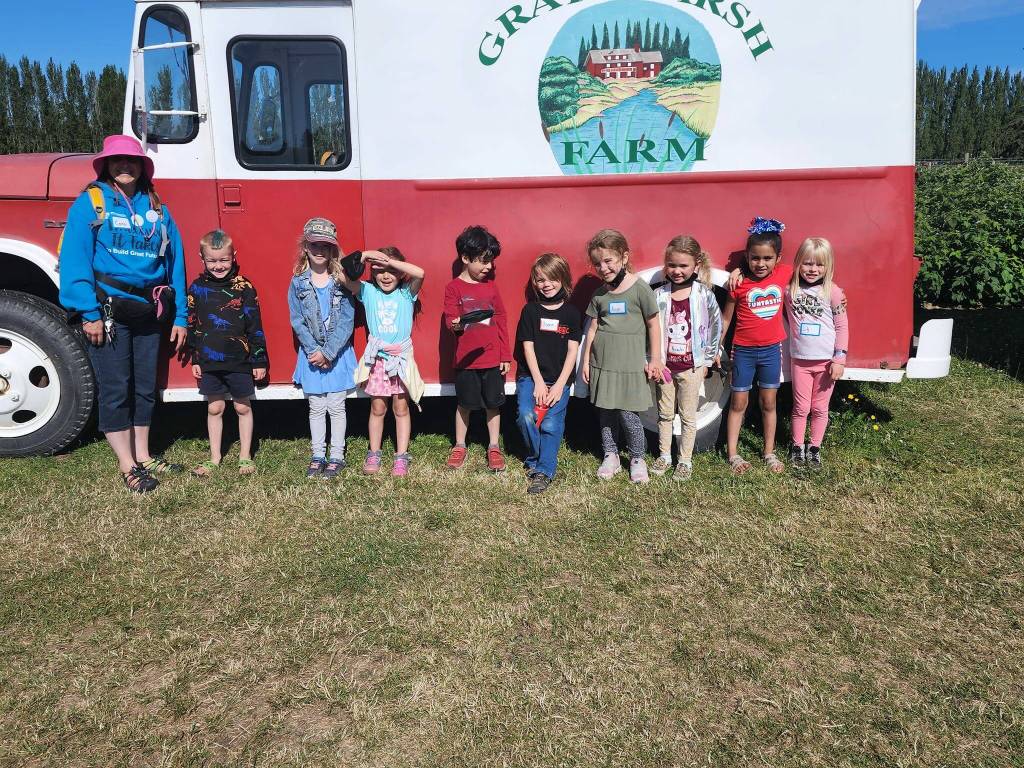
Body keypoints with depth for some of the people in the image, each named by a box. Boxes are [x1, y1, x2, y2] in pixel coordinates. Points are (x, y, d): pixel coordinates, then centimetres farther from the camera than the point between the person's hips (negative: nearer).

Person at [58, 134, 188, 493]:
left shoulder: (158, 209, 11)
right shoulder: (90, 202, -2)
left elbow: (175, 263, 10)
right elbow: (75, 258, -10)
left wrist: (179, 316, 6)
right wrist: (88, 312, -18)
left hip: (149, 313, 5)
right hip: (109, 311, -4)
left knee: (145, 387, 12)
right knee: (115, 390, -1)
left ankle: (143, 457, 25)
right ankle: (128, 468, 7)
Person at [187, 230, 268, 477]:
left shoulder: (243, 287, -5)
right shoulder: (197, 287, 2)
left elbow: (255, 326, -4)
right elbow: (192, 325, 8)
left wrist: (259, 361, -4)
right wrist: (195, 359, 7)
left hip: (239, 361, -2)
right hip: (210, 362, 2)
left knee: (243, 407, 8)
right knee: (214, 408, 11)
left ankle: (245, 456, 21)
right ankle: (214, 457, 23)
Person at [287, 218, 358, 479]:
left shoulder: (341, 280, -5)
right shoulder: (298, 282, -1)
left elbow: (347, 321, -9)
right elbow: (297, 321, -3)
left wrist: (328, 351, -15)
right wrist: (314, 350, -12)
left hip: (338, 353, -1)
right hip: (311, 354, 1)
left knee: (336, 407, 5)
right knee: (316, 408, 9)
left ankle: (336, 457, 15)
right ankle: (318, 456, 19)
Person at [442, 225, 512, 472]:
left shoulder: (490, 287, 7)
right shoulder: (453, 288, -4)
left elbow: (501, 322, 8)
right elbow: (449, 318, -8)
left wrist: (506, 356, 5)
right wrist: (455, 324, -33)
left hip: (493, 359, 3)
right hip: (466, 359, -3)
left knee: (493, 403, 9)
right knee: (464, 404, 9)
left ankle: (494, 447, 22)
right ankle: (459, 446, 25)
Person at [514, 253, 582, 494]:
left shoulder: (571, 313, 4)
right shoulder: (530, 310, 3)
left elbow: (572, 351, 0)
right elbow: (528, 347, -1)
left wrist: (559, 385, -9)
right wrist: (538, 383, -9)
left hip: (559, 378, 0)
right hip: (531, 376, 0)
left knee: (551, 424, -12)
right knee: (526, 416, -19)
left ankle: (543, 471, -2)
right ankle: (535, 458, 5)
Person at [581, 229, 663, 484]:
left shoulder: (640, 288, -7)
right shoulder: (599, 294, 7)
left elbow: (653, 324, -3)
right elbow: (593, 327, 12)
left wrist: (655, 360, -2)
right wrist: (586, 360, 12)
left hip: (630, 364, -4)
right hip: (602, 363, 5)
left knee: (628, 413, -4)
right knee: (605, 413, 9)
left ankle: (637, 459, 15)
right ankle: (610, 457, 24)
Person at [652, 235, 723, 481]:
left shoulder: (704, 295, -8)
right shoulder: (659, 295, -4)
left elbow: (715, 327, 0)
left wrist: (707, 360, 2)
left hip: (692, 366, -2)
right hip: (665, 364, 2)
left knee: (688, 416, 9)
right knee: (665, 414, 14)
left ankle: (685, 461, 21)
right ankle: (664, 456, 28)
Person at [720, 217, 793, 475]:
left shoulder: (784, 274, -7)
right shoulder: (739, 283, -13)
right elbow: (725, 318, -3)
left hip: (771, 350, 2)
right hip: (744, 351, -2)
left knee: (769, 403, 12)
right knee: (738, 403, 7)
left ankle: (769, 453, 24)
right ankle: (733, 454, 16)